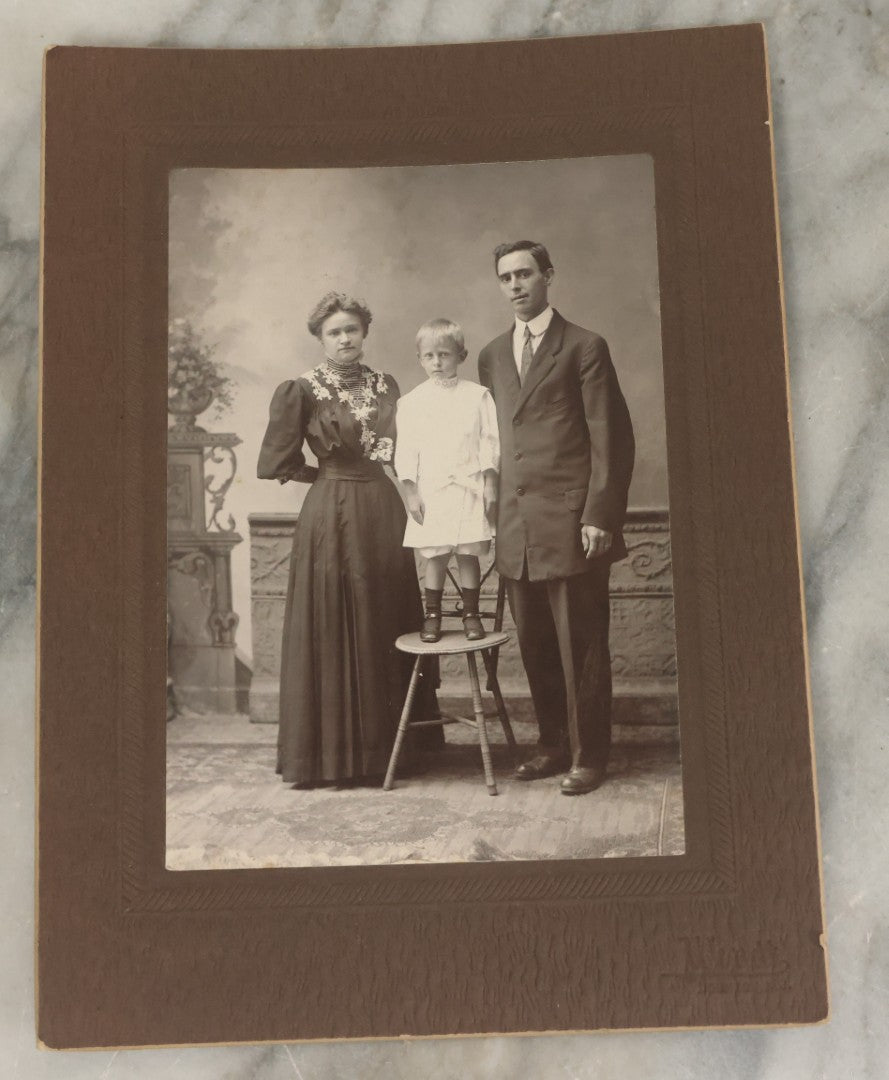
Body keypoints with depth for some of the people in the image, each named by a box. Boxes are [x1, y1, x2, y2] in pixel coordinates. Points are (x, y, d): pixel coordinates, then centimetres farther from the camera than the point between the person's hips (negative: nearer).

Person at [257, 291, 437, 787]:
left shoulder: (387, 386, 11)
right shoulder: (303, 390, -3)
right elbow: (279, 462, -4)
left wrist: (410, 495, 2)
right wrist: (329, 474, 3)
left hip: (387, 514, 5)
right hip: (333, 517, -4)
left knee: (392, 626, 8)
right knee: (335, 630, 0)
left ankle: (392, 742, 20)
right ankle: (336, 752, 10)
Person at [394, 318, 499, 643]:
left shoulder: (477, 396, 2)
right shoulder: (412, 402, 3)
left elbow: (490, 442, 2)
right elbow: (406, 449, 3)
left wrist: (490, 485, -2)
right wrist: (411, 491, -2)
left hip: (469, 488, 0)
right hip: (430, 490, 0)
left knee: (468, 554, 4)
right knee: (435, 556, 4)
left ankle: (471, 614, 15)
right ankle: (432, 615, 15)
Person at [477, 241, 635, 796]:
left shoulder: (584, 348, -1)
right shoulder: (492, 355, 16)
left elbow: (612, 438, -5)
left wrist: (600, 516, -12)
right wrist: (495, 514, 9)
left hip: (571, 521, -5)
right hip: (516, 526, 5)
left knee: (580, 646, 1)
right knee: (535, 646, 10)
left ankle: (588, 755, 12)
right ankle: (553, 744, 23)